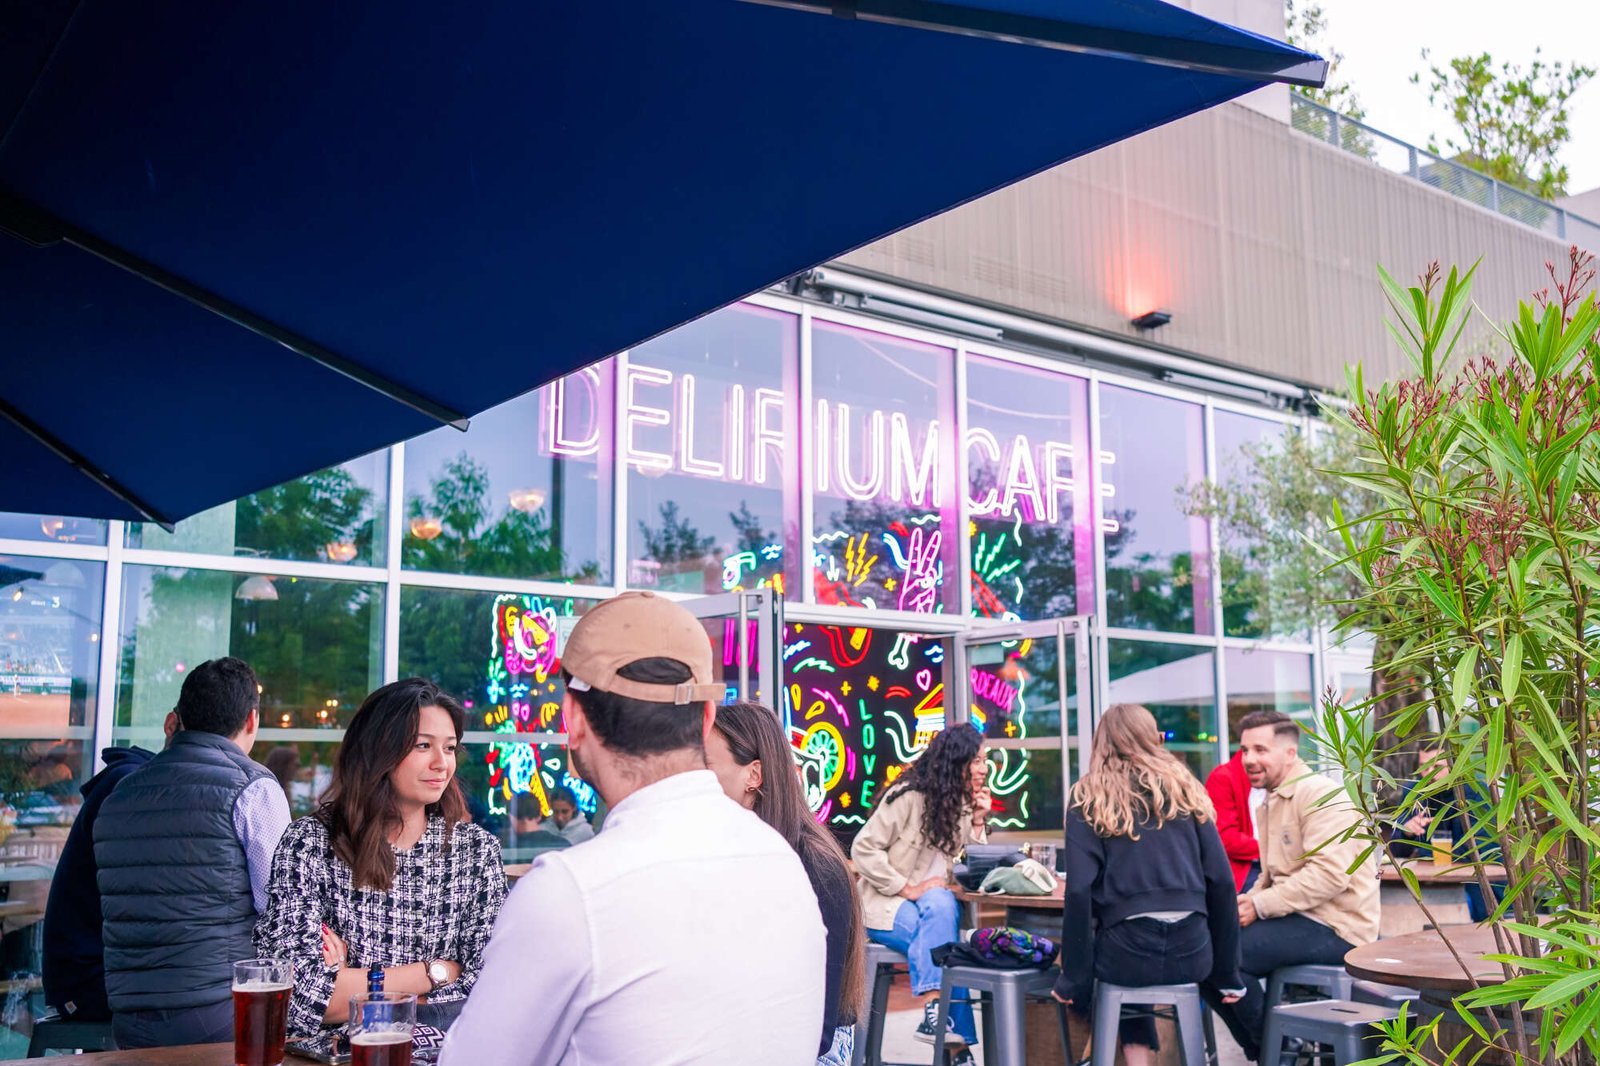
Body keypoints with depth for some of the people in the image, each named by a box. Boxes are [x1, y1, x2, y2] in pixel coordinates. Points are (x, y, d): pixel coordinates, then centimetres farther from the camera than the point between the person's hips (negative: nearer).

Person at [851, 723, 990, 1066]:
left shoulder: (964, 806, 7)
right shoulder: (909, 795, -13)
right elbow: (863, 849, -17)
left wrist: (978, 823, -8)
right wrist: (908, 889, -21)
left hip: (935, 904, 5)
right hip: (886, 904, -5)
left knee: (943, 907, -29)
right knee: (943, 937, -30)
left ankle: (937, 1014, -27)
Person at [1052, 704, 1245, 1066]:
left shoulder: (1090, 799, 4)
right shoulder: (1185, 790, 12)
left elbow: (1079, 891, -7)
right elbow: (1222, 882, 6)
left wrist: (1074, 979, -2)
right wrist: (1228, 973, 11)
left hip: (1127, 950, -3)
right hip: (1192, 952, 3)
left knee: (1129, 987, 31)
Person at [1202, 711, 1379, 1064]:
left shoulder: (1320, 795, -13)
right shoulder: (1268, 805, 17)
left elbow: (1331, 874, -23)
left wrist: (1260, 905, -21)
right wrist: (1244, 902, -3)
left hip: (1335, 928, -10)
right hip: (1300, 919, 10)